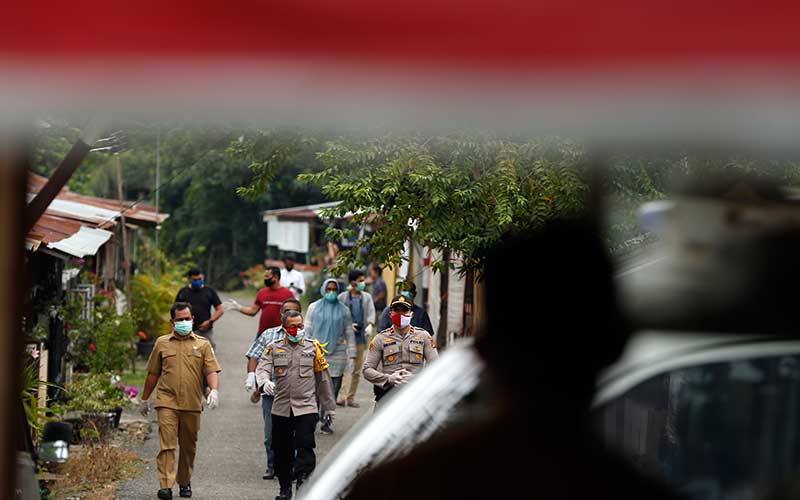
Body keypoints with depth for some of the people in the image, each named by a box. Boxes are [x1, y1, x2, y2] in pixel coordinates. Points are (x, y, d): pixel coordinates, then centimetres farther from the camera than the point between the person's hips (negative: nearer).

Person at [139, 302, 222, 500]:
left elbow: (212, 371, -1)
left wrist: (214, 390, -19)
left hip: (192, 404, 1)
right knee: (167, 444, -12)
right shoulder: (162, 343, 11)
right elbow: (153, 374, 17)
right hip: (167, 402, -1)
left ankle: (185, 482, 26)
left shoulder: (202, 344, 9)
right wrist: (144, 399, 21)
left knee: (188, 446, 10)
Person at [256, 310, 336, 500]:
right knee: (282, 450, 8)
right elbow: (262, 368, -7)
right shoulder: (274, 348, 7)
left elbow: (323, 378, 11)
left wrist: (329, 406, 13)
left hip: (306, 408, -2)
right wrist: (264, 382, -31)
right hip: (281, 408, 2)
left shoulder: (313, 347, 7)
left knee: (305, 446, -16)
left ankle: (304, 484, -19)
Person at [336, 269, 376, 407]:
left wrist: (370, 325, -21)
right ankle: (342, 397, -21)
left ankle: (351, 397, 16)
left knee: (357, 369, 8)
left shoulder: (367, 297, 11)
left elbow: (371, 312, -1)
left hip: (361, 337, 4)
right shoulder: (342, 297, 2)